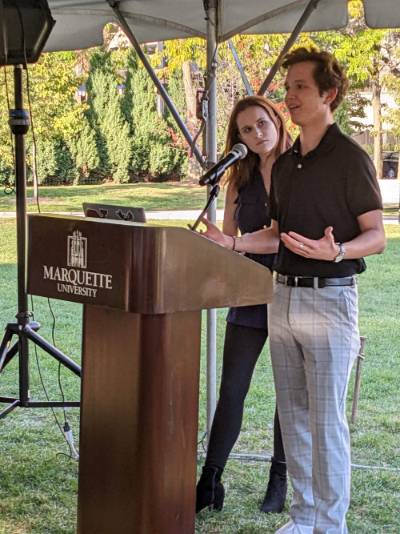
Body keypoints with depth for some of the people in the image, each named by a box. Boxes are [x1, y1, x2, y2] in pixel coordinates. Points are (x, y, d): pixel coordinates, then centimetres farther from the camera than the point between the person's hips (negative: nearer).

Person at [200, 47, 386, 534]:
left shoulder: (350, 159, -9)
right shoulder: (284, 164, 13)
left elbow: (376, 235, -10)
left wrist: (336, 251, -29)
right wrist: (232, 243, 7)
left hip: (329, 298, -7)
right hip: (283, 296, 7)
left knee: (326, 420, -3)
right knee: (293, 415, 12)